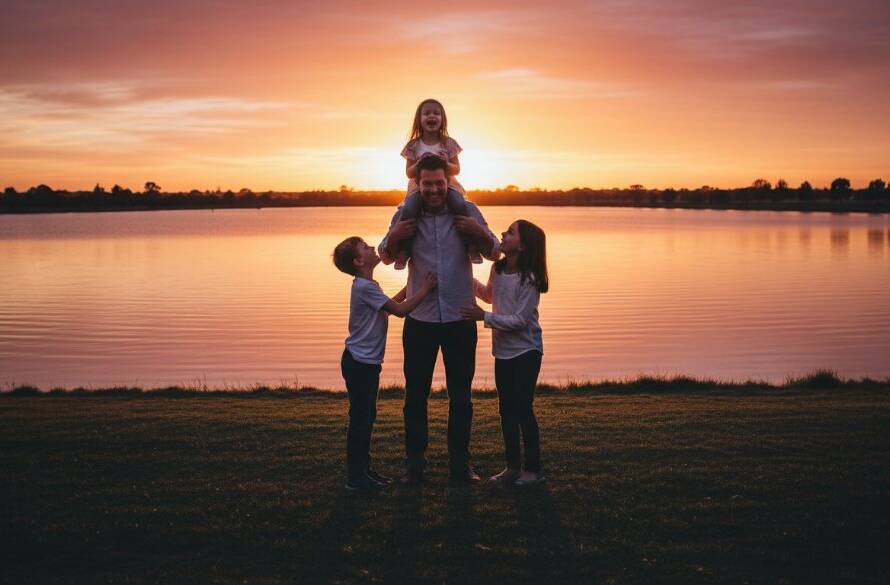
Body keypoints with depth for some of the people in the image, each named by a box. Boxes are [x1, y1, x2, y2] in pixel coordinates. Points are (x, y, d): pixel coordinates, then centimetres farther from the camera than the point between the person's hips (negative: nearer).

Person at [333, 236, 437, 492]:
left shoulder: (366, 286, 13)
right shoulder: (365, 287, -19)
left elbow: (389, 306, 23)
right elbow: (400, 310, -20)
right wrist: (425, 288, -12)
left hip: (366, 362, 10)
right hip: (359, 363, -10)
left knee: (367, 416, 16)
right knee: (360, 418, -6)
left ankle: (363, 469, 25)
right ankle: (355, 477, -1)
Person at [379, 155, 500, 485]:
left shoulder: (466, 212, -3)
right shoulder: (406, 214, -2)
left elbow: (493, 253, 3)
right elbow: (386, 257, 9)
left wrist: (478, 232, -18)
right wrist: (394, 237, -13)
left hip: (460, 319, 0)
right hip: (420, 320, 0)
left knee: (460, 396, 11)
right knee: (415, 396, 7)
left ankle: (460, 464, 22)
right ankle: (414, 466, 17)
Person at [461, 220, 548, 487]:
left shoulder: (529, 279, -19)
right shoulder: (498, 269, 3)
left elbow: (520, 320, -21)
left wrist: (484, 317, -21)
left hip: (525, 352, -7)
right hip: (503, 351, 8)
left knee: (523, 409, -2)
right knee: (506, 409, 12)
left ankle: (533, 469, 10)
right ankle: (513, 466, 22)